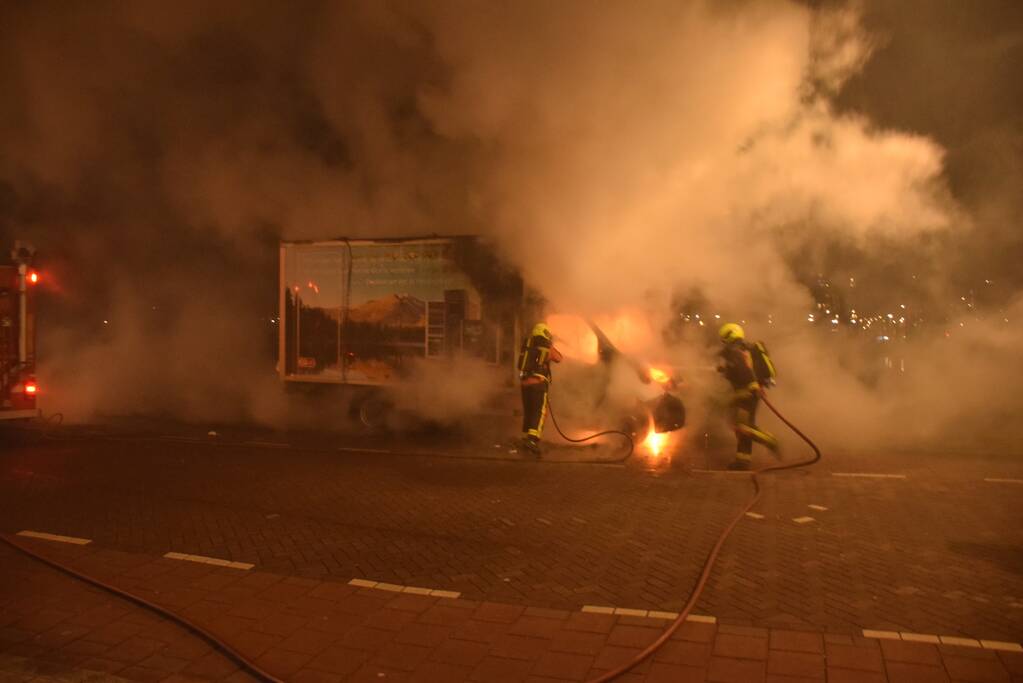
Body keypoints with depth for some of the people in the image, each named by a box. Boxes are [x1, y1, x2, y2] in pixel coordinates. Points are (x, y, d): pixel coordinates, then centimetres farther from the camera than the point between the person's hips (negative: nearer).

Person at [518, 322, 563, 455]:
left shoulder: (527, 345, 13)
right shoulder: (548, 347, 4)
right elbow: (559, 358, 19)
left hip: (525, 382, 5)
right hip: (538, 383, -5)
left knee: (527, 412, 16)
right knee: (539, 412, -9)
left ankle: (525, 438, 24)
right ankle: (533, 439, -27)